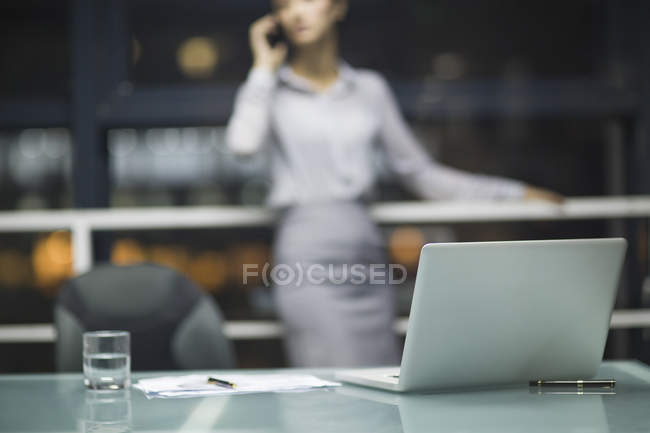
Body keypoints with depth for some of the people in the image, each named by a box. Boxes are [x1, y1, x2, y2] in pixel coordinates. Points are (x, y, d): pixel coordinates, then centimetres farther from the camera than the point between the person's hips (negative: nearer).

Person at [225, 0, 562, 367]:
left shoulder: (370, 90, 15)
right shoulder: (271, 89, 8)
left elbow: (421, 173, 19)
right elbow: (243, 142, -14)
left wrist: (514, 193, 15)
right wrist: (264, 66, -1)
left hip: (368, 254, 4)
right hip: (309, 256, -4)